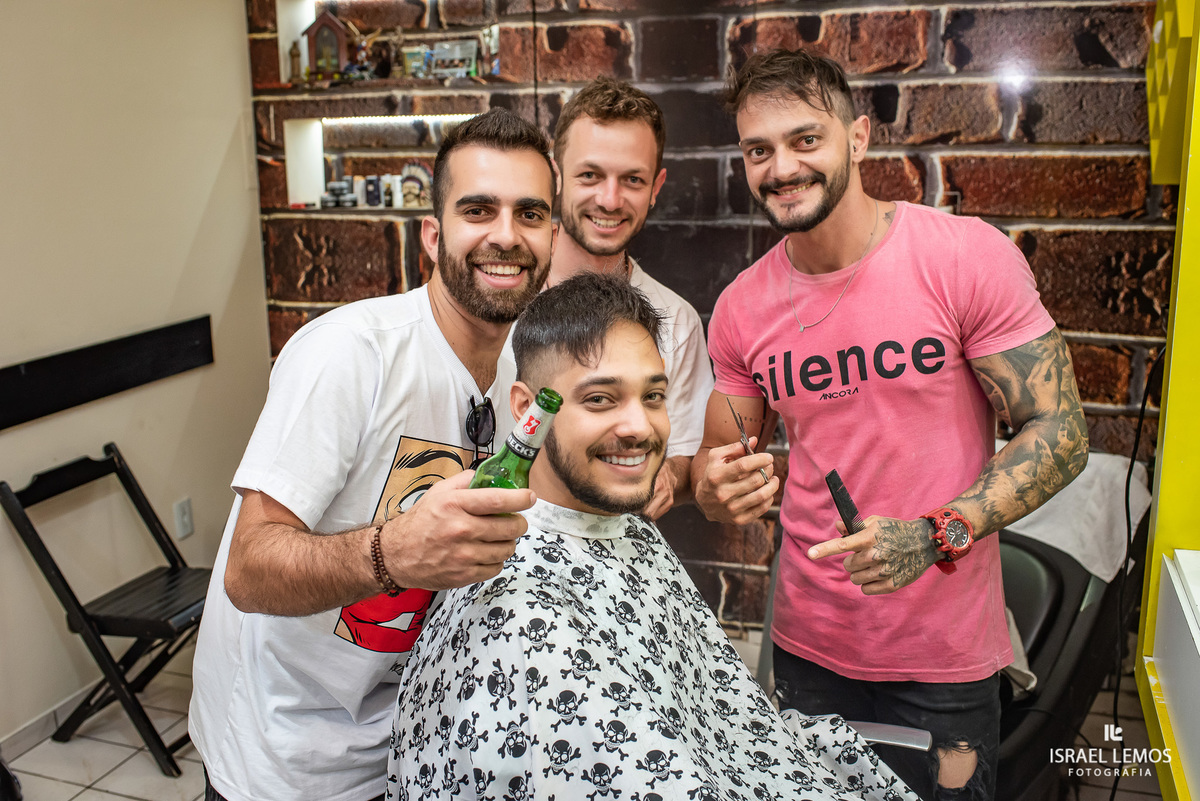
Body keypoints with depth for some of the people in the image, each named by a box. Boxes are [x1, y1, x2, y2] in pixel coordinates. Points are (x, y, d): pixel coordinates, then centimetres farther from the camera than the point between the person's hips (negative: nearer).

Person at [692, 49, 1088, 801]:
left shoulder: (968, 255, -13)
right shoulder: (743, 306, -2)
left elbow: (1061, 431, -12)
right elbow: (723, 460, 7)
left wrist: (935, 536, -25)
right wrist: (716, 490, -18)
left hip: (945, 657, -3)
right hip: (808, 646, 3)